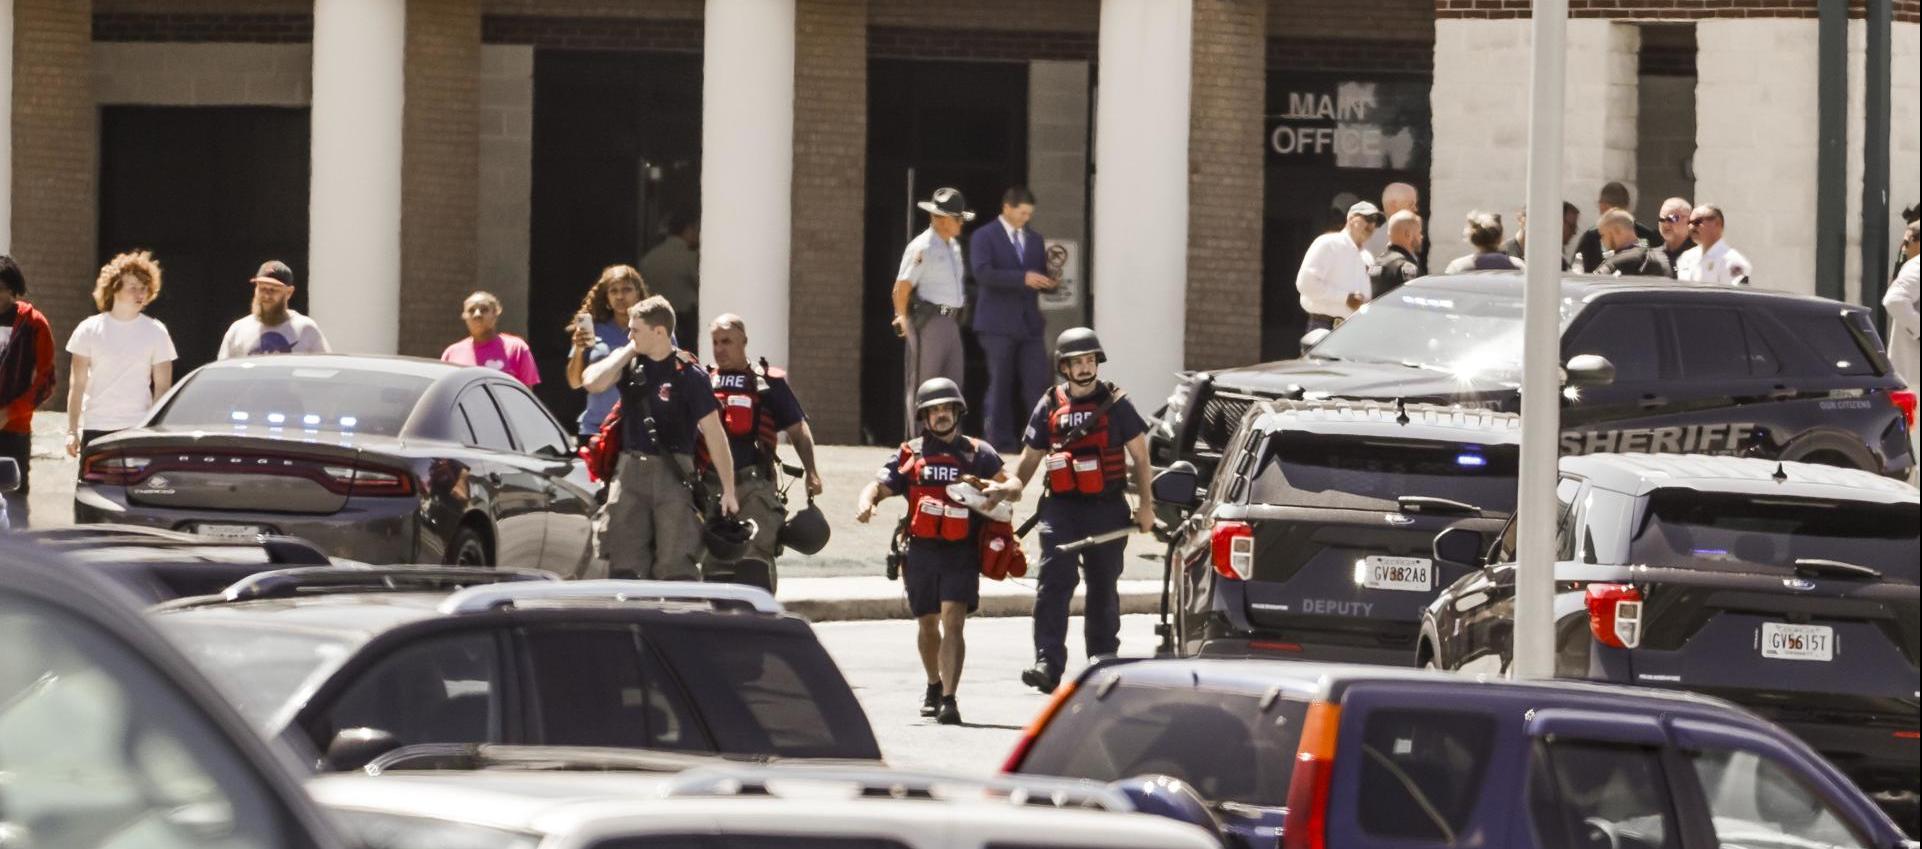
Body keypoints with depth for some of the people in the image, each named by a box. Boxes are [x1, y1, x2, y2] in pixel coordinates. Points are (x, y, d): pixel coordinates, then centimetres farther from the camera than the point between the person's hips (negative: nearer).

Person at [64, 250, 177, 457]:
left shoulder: (155, 332, 4)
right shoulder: (90, 329, 4)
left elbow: (162, 386, 5)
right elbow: (77, 384, 5)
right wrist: (72, 431, 0)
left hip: (139, 431, -1)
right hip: (95, 428, 1)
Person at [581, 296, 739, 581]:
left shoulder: (689, 374, -6)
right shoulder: (630, 364, 7)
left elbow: (713, 432, -7)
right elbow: (593, 383, -10)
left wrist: (728, 490, -9)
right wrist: (627, 352, -4)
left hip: (672, 474, -4)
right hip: (630, 470, 4)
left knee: (675, 566, -7)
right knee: (624, 564, 2)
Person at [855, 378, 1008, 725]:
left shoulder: (977, 453, 9)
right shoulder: (910, 455, 10)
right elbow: (880, 485, 2)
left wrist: (995, 494, -18)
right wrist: (865, 501, -20)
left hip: (961, 553, -2)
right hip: (922, 551, 2)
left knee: (953, 621, -16)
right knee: (927, 624, 15)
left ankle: (949, 699, -21)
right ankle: (934, 687, 39)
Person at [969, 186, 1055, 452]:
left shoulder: (1034, 239, 17)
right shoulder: (984, 237, -1)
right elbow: (983, 273, -17)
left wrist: (1051, 280, -5)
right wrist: (1023, 278, -25)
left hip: (1029, 324, 4)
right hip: (998, 324, -4)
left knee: (1038, 385, -4)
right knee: (1001, 386, -1)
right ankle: (1000, 442, 4)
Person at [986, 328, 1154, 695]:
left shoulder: (1115, 403, 4)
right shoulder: (1050, 407, 10)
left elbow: (1140, 456, 7)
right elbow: (1030, 457, 17)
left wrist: (1146, 505, 2)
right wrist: (1015, 483, -4)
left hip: (1106, 509, 0)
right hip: (1061, 508, 0)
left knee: (1103, 589, 11)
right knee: (1054, 582, -15)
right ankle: (1048, 665, -23)